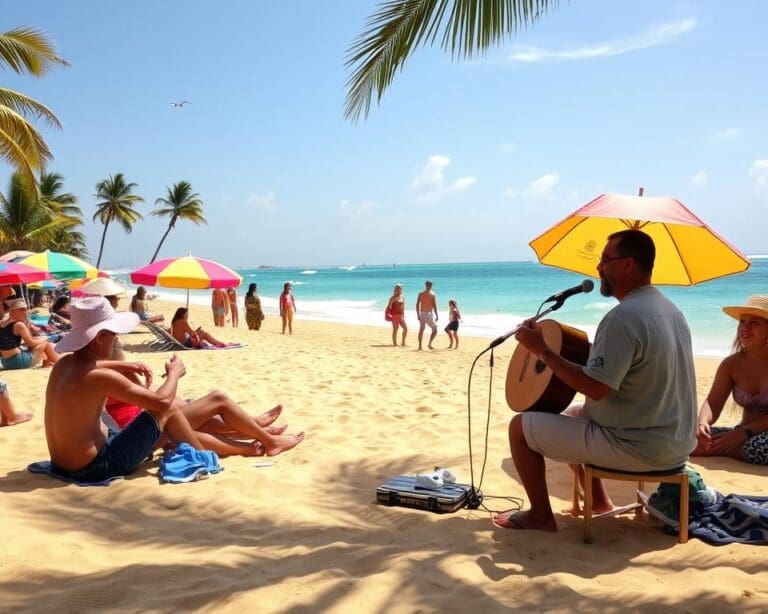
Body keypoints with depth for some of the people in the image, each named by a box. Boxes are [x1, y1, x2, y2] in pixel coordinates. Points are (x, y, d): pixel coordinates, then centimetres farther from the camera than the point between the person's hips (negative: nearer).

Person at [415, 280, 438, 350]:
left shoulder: (420, 294, 7)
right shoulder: (432, 294, -5)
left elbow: (417, 304, 4)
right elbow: (434, 306, -9)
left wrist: (418, 314, 10)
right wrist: (436, 316, -6)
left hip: (421, 314, 5)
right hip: (428, 314, -5)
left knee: (421, 329, 16)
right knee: (435, 330, 6)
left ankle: (420, 346, 15)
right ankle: (429, 344, -6)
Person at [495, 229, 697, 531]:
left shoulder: (623, 317, -24)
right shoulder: (670, 310, 7)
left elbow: (595, 387, -25)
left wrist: (542, 351, -17)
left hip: (636, 447, -10)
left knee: (520, 426, -1)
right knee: (574, 413, 31)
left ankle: (540, 515, 11)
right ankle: (598, 499, 32)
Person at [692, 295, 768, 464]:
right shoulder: (731, 364, 2)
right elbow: (713, 403, -3)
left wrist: (745, 432, -24)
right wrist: (703, 423, -25)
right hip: (743, 434, 2)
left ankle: (717, 450, -12)